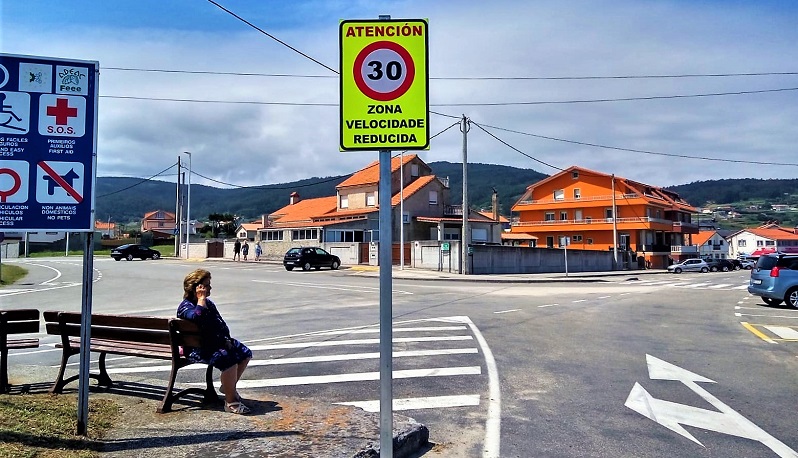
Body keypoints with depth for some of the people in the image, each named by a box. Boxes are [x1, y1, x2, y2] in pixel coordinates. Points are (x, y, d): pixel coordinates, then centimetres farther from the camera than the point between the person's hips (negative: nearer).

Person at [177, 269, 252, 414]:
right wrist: (201, 298, -24)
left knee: (245, 353, 3)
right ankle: (230, 401, -21)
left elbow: (220, 323, 18)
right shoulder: (186, 306, -12)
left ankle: (228, 386, 21)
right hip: (198, 349, -9)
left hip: (217, 343, 10)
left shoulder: (208, 303, 15)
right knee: (229, 360, -31)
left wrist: (226, 339, 2)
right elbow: (198, 317, -35)